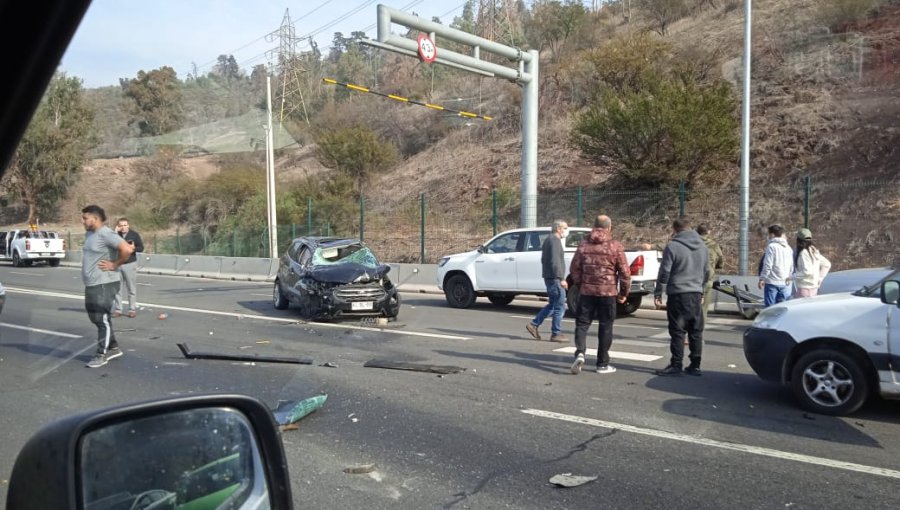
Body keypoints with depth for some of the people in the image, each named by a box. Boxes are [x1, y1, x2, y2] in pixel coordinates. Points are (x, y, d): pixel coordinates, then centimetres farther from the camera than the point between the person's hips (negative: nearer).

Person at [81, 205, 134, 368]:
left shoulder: (105, 234, -17)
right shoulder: (89, 234, 13)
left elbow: (127, 249, -29)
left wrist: (114, 265, -19)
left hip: (104, 285, -10)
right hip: (91, 285, 10)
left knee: (102, 319, -2)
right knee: (95, 318, 17)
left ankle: (102, 354, 7)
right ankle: (113, 348, 28)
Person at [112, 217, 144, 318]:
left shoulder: (134, 234, -1)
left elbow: (141, 248, 2)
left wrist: (134, 248, -19)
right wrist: (115, 232, -20)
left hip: (130, 264, -1)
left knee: (131, 289, 2)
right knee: (117, 288, 4)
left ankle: (132, 309, 9)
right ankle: (118, 309, 12)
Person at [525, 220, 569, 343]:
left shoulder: (548, 240, 19)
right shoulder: (555, 240, -14)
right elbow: (555, 261, -22)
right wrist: (561, 278, -23)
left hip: (549, 277, 10)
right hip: (555, 278, -10)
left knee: (552, 305, 17)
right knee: (560, 306, -4)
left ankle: (534, 324, 15)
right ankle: (556, 334, 1)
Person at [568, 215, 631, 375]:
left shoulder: (583, 245, 4)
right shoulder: (616, 247, -4)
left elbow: (574, 269, 6)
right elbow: (624, 272, -4)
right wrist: (624, 292, 8)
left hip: (587, 291, 2)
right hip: (608, 293, -2)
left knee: (582, 324, 9)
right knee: (605, 327, 7)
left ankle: (580, 353, -13)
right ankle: (602, 364, 14)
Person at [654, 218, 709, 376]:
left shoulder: (672, 246, -9)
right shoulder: (702, 246, 12)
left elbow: (664, 273, -9)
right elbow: (706, 273, 19)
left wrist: (658, 293, -2)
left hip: (678, 294, -6)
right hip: (696, 294, 6)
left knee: (677, 331, -3)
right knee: (696, 331, 9)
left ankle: (676, 365, -2)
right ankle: (695, 365, 13)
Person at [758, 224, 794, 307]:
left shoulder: (772, 246, -11)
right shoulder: (788, 248, 11)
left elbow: (767, 265, -15)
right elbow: (791, 266, 14)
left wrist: (762, 278, -8)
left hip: (772, 282, -7)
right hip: (784, 283, 7)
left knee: (769, 306, -3)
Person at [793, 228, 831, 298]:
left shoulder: (803, 253, -18)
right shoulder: (815, 252, 9)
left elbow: (807, 271, -27)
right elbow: (827, 264, 15)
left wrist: (793, 276, -18)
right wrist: (819, 279, 14)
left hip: (803, 288, -9)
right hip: (814, 287, 9)